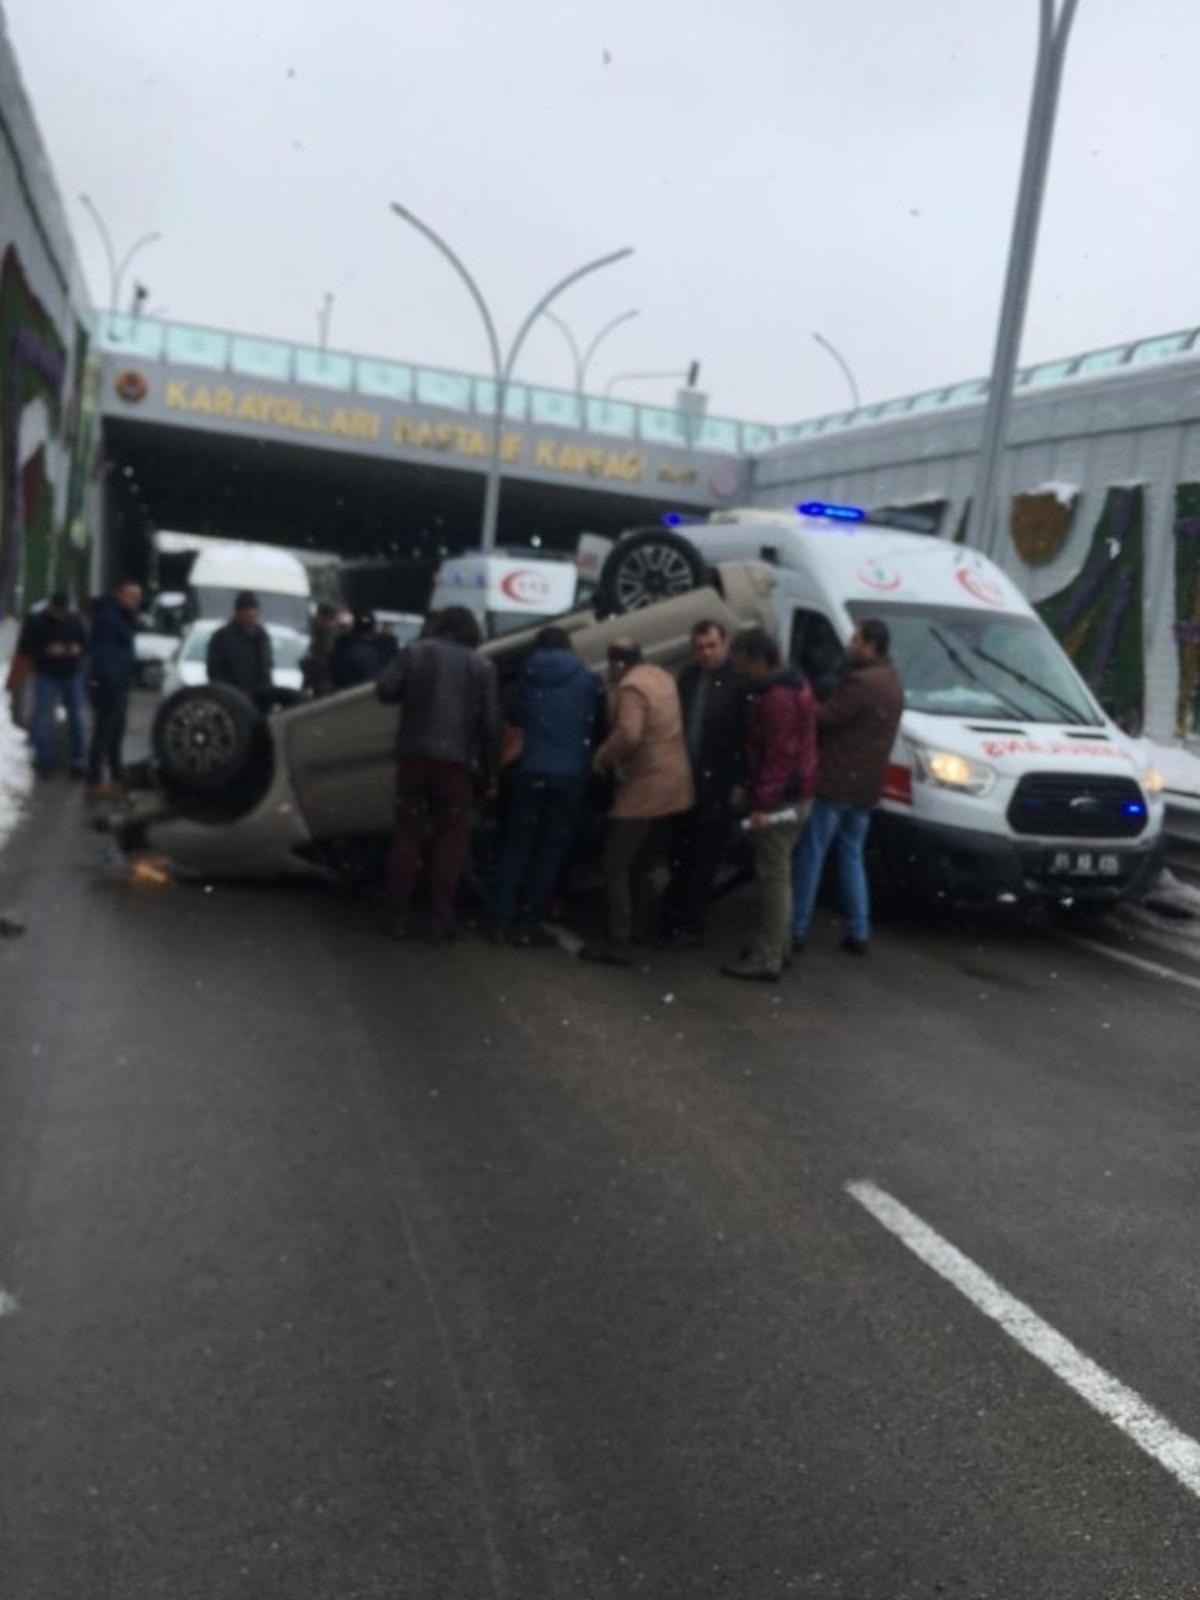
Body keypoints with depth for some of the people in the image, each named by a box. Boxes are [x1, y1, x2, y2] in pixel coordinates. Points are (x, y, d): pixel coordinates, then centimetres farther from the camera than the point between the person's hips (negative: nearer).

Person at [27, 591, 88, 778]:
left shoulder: (76, 620, -5)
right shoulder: (37, 622, -11)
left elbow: (87, 641, 5)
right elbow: (29, 647, -9)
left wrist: (79, 648, -16)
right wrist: (47, 651, -24)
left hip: (73, 675, 2)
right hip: (47, 677, -2)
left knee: (76, 717, 6)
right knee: (44, 719, -3)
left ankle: (77, 760, 16)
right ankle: (44, 761, 7)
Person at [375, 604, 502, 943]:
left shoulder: (416, 651, 6)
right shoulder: (483, 666, 5)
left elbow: (384, 689, -6)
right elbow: (491, 725, 0)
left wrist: (410, 695, 15)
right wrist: (490, 774, 6)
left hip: (414, 755, 1)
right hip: (455, 761, -1)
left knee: (407, 836, 10)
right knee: (450, 841, 6)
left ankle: (400, 917, 11)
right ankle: (440, 921, 3)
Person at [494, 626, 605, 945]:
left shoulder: (528, 675, 7)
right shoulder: (589, 680, 2)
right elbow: (599, 726, 9)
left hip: (532, 772, 1)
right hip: (571, 777, -1)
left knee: (517, 847, 11)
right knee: (551, 852, 6)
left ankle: (504, 920, 7)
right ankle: (533, 924, 4)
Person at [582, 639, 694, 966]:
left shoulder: (631, 687, -17)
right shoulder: (662, 677, 12)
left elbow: (628, 734, -31)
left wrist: (602, 757, -15)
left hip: (644, 786, -9)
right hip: (671, 784, 9)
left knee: (616, 867, -6)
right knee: (642, 863, 22)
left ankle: (618, 945, -8)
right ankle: (643, 925, 31)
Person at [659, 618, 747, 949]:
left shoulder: (738, 681, -11)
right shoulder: (688, 675, 9)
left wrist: (740, 782, -17)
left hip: (716, 785, -6)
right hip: (684, 779, 6)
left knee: (703, 859, 3)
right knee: (679, 855, 14)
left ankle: (691, 927, 10)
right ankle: (674, 919, 25)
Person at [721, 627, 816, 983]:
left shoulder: (778, 697, -21)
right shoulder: (790, 684, 14)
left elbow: (780, 754, -26)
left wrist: (762, 802, -26)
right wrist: (752, 790, 22)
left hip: (780, 799, -11)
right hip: (793, 794, 11)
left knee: (773, 876, -7)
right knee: (776, 873, 18)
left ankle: (766, 959, -3)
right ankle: (776, 946, 28)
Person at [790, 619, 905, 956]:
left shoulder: (861, 682, -18)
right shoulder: (892, 681, 14)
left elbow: (822, 719, -17)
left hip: (833, 783, -9)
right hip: (865, 786, 9)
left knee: (810, 856, 0)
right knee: (852, 855, 16)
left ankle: (796, 930, 5)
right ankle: (858, 932, 14)